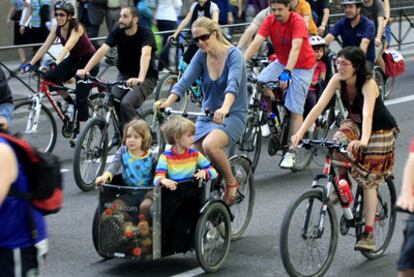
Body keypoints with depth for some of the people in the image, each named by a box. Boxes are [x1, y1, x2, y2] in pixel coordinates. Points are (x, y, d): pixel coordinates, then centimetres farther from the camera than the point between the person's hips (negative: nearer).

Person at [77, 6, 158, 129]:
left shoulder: (145, 33, -18)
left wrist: (140, 79, -54)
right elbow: (102, 50, -17)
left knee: (126, 103, -28)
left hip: (146, 78, -5)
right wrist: (85, 70, -32)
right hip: (124, 75, 5)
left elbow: (146, 54, -36)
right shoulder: (117, 32, -5)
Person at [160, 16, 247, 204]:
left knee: (209, 145, -33)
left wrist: (225, 108, -51)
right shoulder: (201, 56, 1)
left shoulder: (233, 54, -13)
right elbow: (185, 80, -12)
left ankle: (231, 183, -9)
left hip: (232, 116, -5)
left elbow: (233, 83, -31)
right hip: (207, 115, 6)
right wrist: (166, 103, -30)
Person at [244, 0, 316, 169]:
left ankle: (291, 153, -2)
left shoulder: (297, 22, -25)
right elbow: (256, 42, -21)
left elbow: (295, 48, -37)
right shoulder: (269, 21, -12)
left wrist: (287, 72, -49)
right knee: (260, 82, -19)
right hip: (282, 62, 5)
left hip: (302, 66, -5)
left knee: (295, 110, -8)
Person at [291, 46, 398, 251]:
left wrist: (363, 140, -66)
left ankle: (369, 233, -3)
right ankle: (343, 182, -2)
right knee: (339, 141, -28)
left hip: (379, 131, -5)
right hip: (354, 123, 5)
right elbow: (319, 107, -24)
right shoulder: (338, 80, -18)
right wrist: (300, 132, -36)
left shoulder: (368, 84, -33)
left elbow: (367, 114, -48)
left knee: (368, 182, -8)